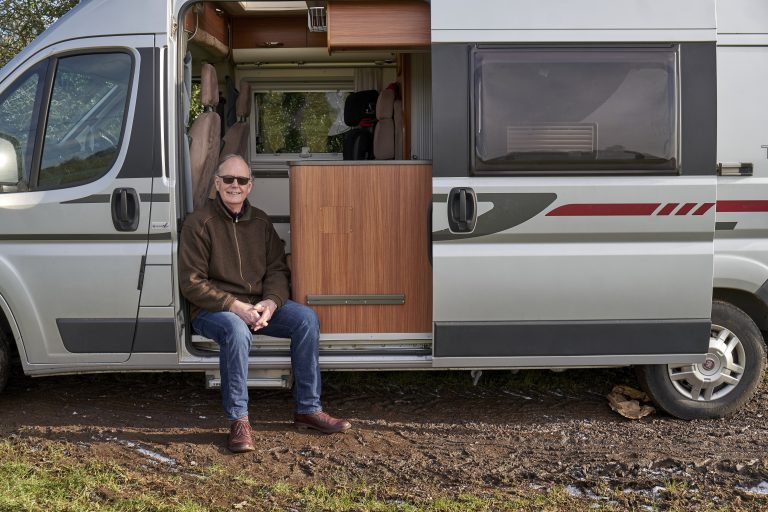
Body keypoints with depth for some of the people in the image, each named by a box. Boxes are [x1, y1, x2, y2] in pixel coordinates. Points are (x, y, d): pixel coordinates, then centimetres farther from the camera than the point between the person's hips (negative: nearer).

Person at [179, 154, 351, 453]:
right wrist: (236, 307, -23)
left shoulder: (260, 222, 9)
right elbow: (192, 284, -12)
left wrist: (270, 303, -14)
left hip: (259, 306, 5)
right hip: (212, 309, -5)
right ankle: (238, 420, -26)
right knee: (236, 330, -38)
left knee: (307, 318, -16)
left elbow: (277, 270, 8)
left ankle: (308, 409, -9)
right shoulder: (199, 223, -8)